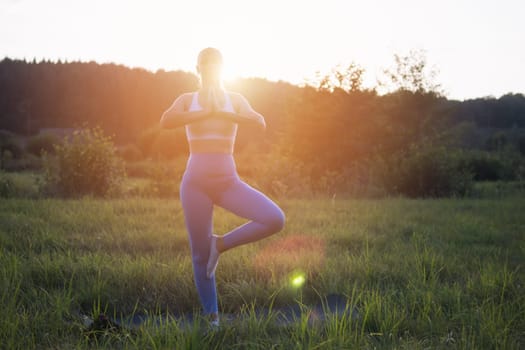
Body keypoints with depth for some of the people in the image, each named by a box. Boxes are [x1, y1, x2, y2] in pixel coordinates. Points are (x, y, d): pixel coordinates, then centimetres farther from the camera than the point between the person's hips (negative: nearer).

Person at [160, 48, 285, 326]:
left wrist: (221, 113, -18)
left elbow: (260, 123, -11)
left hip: (228, 182, 1)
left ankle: (221, 244, 0)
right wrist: (206, 112, -15)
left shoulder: (236, 99, 9)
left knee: (276, 220, -19)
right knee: (201, 255, -1)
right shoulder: (186, 100, 6)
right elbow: (166, 122, -17)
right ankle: (212, 318, 17)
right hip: (196, 182, -1)